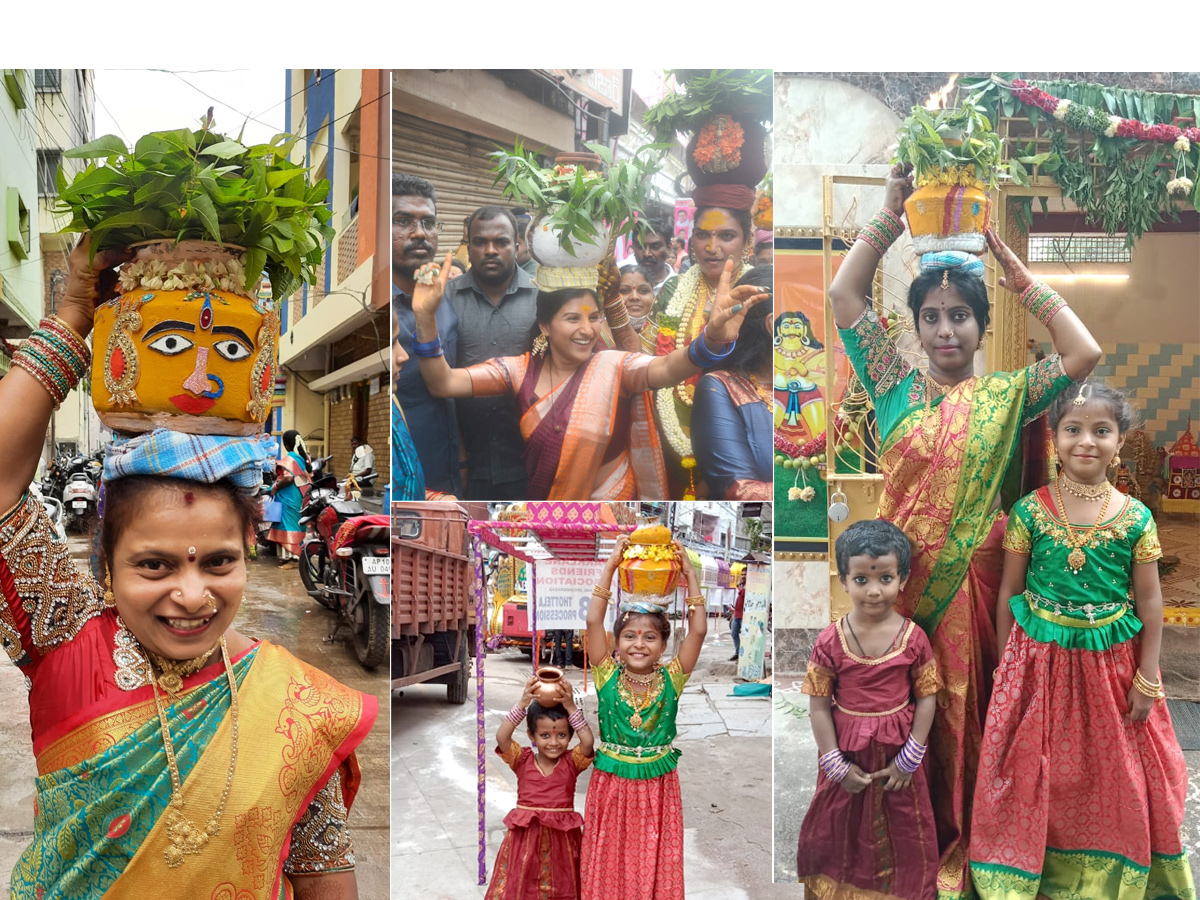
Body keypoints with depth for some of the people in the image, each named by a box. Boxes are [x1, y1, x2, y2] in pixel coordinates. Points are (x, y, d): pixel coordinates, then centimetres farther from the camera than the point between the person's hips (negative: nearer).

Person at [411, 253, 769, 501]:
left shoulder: (614, 367, -15)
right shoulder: (521, 370, -8)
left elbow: (666, 368, -35)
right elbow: (444, 384, -17)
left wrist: (713, 339, -57)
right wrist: (425, 319, -33)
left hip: (612, 494, -2)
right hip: (542, 495, 2)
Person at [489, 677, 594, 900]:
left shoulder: (572, 762, -2)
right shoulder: (522, 760, -3)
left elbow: (588, 742, -21)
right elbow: (501, 737, -18)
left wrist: (570, 707, -26)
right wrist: (523, 703, -27)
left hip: (562, 836, 0)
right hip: (526, 835, 0)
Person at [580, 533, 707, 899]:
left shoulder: (671, 677, -5)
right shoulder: (607, 675, -7)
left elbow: (699, 630, -15)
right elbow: (594, 621, -16)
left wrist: (690, 574, -15)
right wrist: (611, 566, -18)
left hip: (658, 785, 0)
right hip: (611, 784, 0)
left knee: (655, 863, 11)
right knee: (610, 860, 10)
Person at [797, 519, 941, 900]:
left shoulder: (914, 638, -12)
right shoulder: (830, 641, -15)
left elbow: (927, 697, -6)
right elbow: (818, 705, -10)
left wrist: (910, 758, -9)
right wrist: (835, 763, -10)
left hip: (898, 754, 0)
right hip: (847, 753, 0)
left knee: (902, 833, 18)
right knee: (842, 827, 17)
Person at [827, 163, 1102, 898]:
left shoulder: (1006, 395, 5)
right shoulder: (897, 386, 4)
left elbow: (1085, 353, -8)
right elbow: (844, 295, -1)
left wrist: (1020, 276, -3)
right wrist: (892, 211, -2)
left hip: (973, 572, 0)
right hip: (901, 569, 1)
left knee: (966, 702, 7)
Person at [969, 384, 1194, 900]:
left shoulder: (1135, 518, -5)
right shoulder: (1029, 511, -6)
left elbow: (1150, 603, -1)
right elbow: (1009, 592, 0)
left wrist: (1146, 680, -1)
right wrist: (1006, 665, 2)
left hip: (1111, 664, 1)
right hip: (1040, 663, 0)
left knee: (1113, 779, 13)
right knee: (1035, 775, 9)